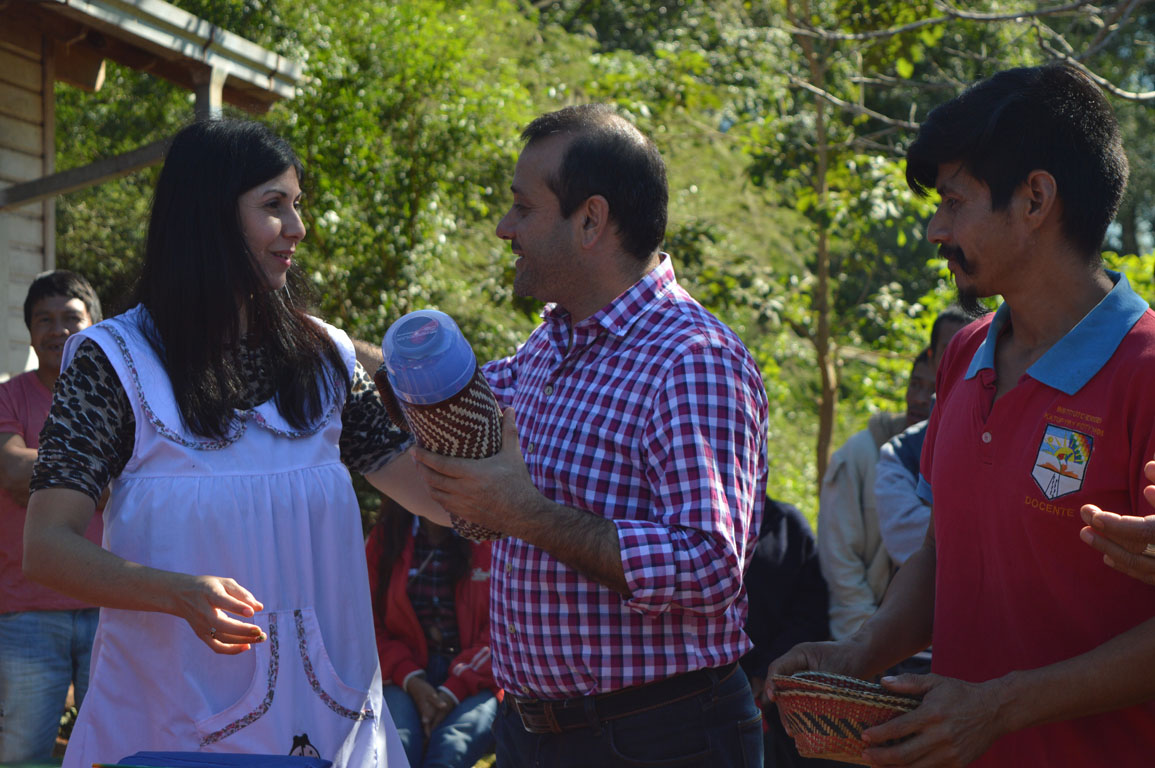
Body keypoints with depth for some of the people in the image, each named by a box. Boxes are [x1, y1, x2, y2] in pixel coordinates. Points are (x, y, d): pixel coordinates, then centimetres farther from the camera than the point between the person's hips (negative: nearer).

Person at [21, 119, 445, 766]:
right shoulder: (116, 360, -5)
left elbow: (427, 488, 10)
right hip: (174, 712, -4)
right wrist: (182, 593, -26)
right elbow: (49, 546, -11)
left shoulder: (325, 356, 8)